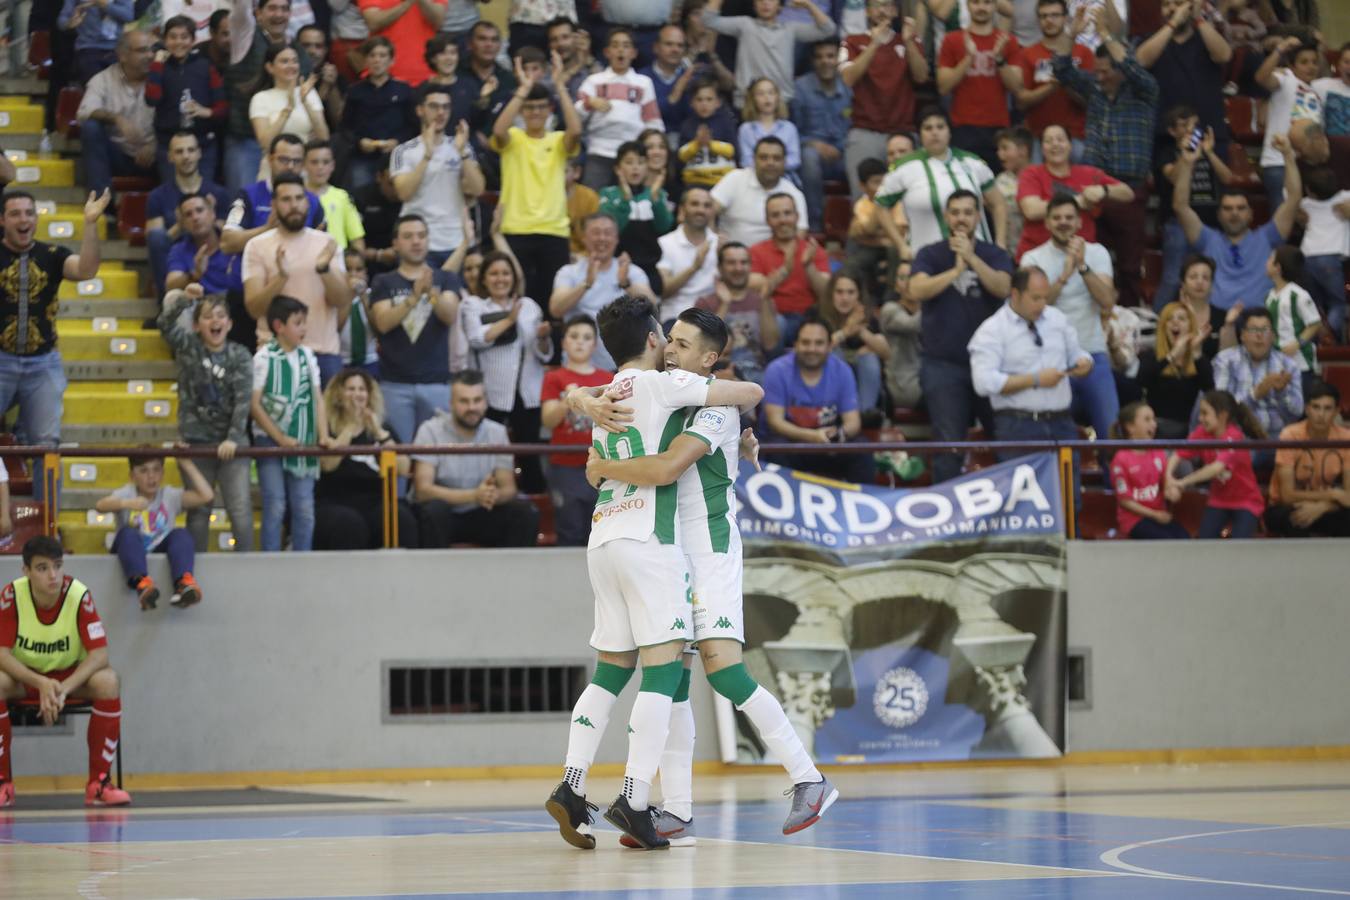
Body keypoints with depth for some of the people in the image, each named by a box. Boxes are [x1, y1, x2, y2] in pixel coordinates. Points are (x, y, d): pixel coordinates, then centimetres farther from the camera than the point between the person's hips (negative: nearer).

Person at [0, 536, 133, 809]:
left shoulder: (79, 595, -21)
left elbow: (99, 653, -22)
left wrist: (64, 688, -37)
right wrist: (41, 684, -37)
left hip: (72, 676, 0)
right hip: (24, 676, 0)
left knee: (107, 681, -32)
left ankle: (98, 782, -21)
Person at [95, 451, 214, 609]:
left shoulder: (170, 496, 9)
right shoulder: (126, 494, 3)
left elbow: (207, 496, -4)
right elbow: (100, 505, -19)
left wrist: (187, 465, -3)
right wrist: (126, 504, -39)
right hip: (133, 555, -2)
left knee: (181, 534, -24)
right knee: (128, 533, -32)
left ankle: (183, 583, -51)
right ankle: (142, 583, -60)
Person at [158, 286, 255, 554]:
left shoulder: (240, 357, 2)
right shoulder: (187, 347, 2)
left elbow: (243, 400, -7)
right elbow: (166, 324, -17)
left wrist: (233, 439, -18)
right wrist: (183, 299, -35)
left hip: (231, 443, 0)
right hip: (195, 441, 0)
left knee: (241, 510, -6)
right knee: (198, 512, 4)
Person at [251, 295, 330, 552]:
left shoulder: (307, 356, 8)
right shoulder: (264, 358, -7)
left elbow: (317, 398, 10)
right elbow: (254, 405, -9)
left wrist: (323, 434, -3)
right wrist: (280, 438, -13)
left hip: (303, 442, 4)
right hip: (270, 441, -4)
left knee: (304, 507, 3)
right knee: (275, 506, -4)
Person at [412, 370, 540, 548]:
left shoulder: (497, 432, -1)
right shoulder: (430, 431, -13)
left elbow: (508, 489, -3)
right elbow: (423, 490, -22)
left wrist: (495, 495, -30)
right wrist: (474, 496, -35)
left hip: (480, 515, 4)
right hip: (443, 516, -3)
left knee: (526, 512, -20)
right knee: (434, 509, -36)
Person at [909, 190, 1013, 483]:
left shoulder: (994, 255, 7)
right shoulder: (930, 255, 6)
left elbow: (1002, 287, -13)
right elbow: (918, 289, -12)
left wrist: (971, 257, -20)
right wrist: (956, 270, -16)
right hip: (942, 363, -1)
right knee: (948, 444, -4)